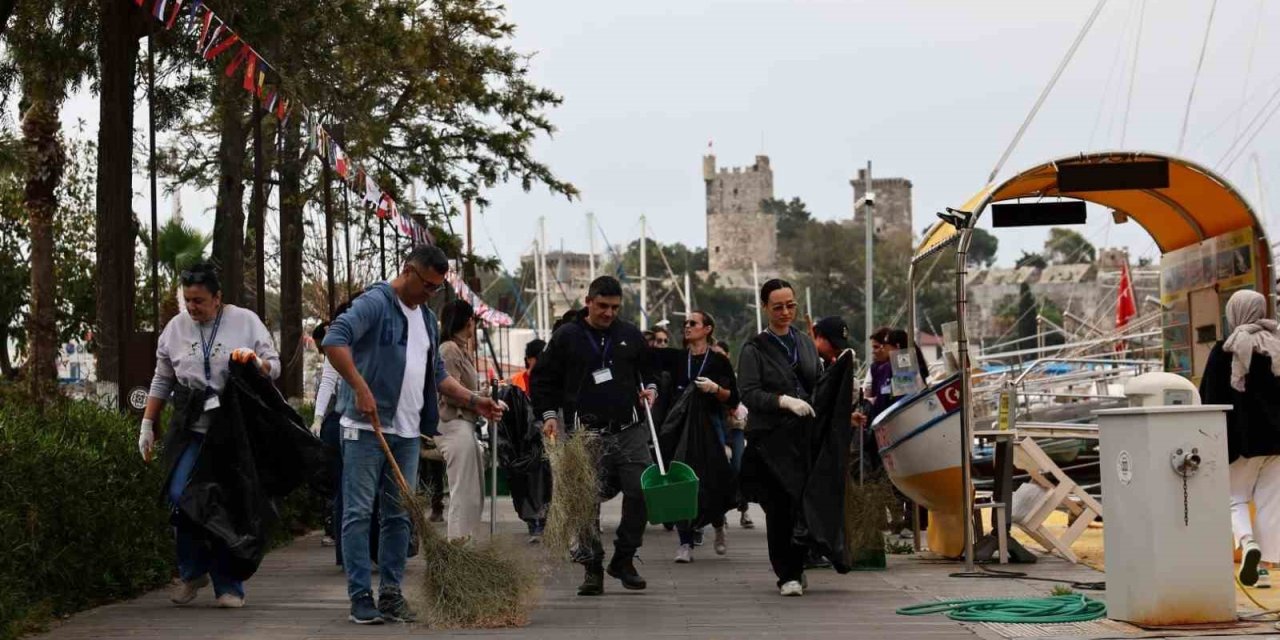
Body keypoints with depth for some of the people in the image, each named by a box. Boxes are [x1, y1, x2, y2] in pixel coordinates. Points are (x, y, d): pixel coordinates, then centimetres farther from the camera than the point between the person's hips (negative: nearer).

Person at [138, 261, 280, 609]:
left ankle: (229, 586, 10)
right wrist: (147, 426, 14)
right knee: (179, 496, -14)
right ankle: (193, 571, 7)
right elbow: (162, 381, 17)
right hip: (190, 430, 2)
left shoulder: (245, 322, 1)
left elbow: (274, 367, 4)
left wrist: (256, 361, -18)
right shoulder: (176, 327, 9)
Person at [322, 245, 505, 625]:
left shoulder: (427, 318, 18)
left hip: (408, 433, 8)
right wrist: (361, 389, -28)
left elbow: (437, 376, 24)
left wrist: (473, 401, 11)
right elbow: (334, 340, -22)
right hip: (366, 428, -8)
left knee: (399, 515, 8)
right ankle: (361, 597, -1)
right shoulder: (375, 303, -8)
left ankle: (391, 594, 14)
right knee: (359, 512, -4)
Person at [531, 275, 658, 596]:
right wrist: (549, 414, -2)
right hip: (587, 433, -2)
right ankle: (593, 567, 6)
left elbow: (649, 368, 26)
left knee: (640, 492, -3)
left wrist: (650, 388, 6)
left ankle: (624, 560, 13)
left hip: (630, 429, 2)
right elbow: (542, 378, 8)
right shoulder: (567, 337, 3)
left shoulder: (630, 335, 10)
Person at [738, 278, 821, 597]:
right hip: (771, 439, -4)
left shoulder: (806, 343, 16)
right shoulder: (755, 349, 0)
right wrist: (785, 401, -22)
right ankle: (787, 574, 5)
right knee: (779, 507, -5)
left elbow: (817, 386, 21)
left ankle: (796, 566, 16)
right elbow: (748, 394, -10)